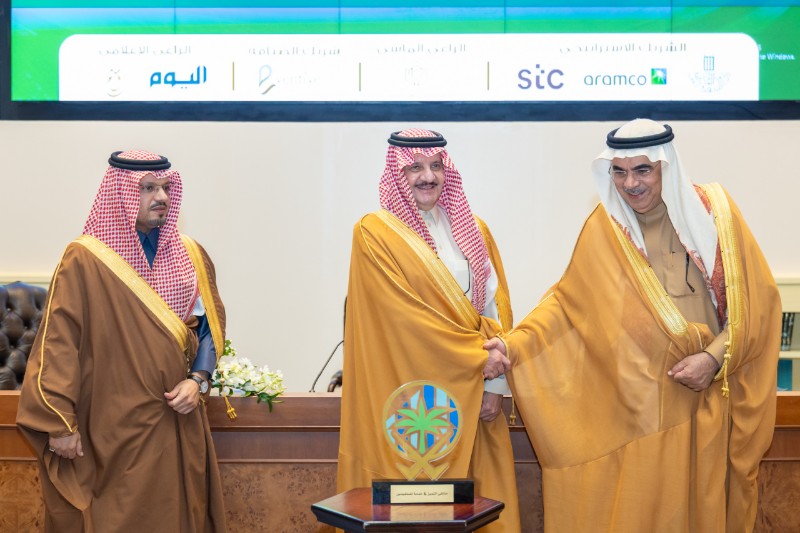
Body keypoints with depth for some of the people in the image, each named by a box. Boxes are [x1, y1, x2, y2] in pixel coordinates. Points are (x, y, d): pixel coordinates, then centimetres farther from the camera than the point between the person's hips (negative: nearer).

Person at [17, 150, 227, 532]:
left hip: (178, 421, 4)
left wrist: (198, 379, -5)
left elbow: (211, 324, 10)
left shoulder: (190, 255, 5)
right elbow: (57, 342, -9)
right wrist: (58, 422, -11)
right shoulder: (85, 258, -9)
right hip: (114, 427, -4)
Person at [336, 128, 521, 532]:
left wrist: (494, 383, -4)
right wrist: (476, 356, -11)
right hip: (410, 396, -4)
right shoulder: (375, 232, -5)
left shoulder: (472, 230, 11)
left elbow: (496, 306, 7)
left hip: (471, 397, 5)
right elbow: (404, 314, -12)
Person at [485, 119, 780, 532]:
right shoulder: (604, 227, -1)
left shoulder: (714, 211, -2)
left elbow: (754, 298, 1)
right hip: (633, 403, 0)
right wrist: (516, 344, -12)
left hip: (707, 400, 1)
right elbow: (569, 300, 0)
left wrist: (716, 356, -10)